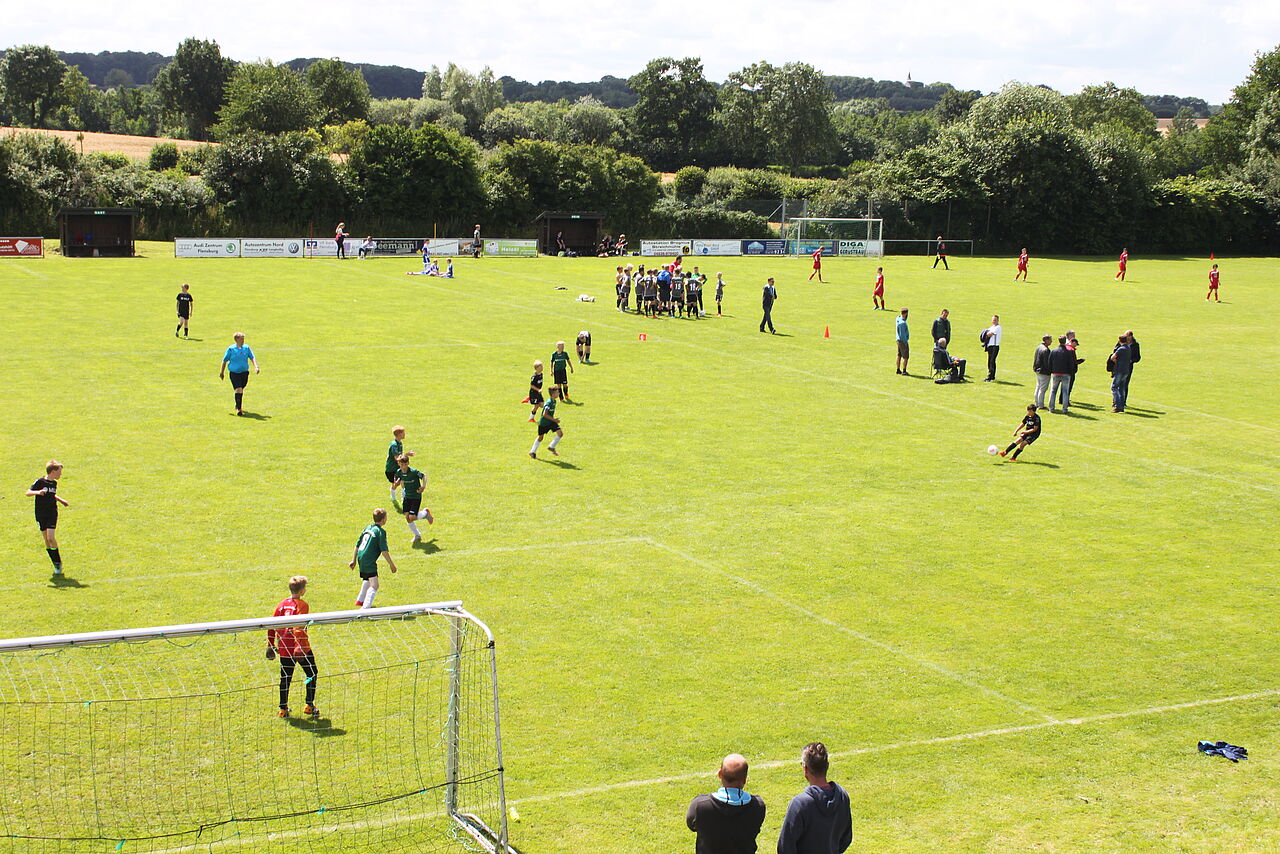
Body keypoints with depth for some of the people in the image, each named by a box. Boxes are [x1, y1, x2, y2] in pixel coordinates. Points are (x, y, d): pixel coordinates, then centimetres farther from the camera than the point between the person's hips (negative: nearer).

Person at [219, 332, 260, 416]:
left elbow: (252, 358, 3)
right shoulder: (231, 349, -5)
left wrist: (256, 367, -14)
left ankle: (238, 405, 42)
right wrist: (222, 372, 8)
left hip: (244, 372, 4)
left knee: (241, 389, 17)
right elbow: (225, 360, 3)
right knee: (238, 390, -17)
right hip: (234, 373, -4)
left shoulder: (247, 348, 2)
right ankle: (238, 409, -12)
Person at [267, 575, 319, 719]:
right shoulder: (302, 605, -11)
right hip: (300, 648, -5)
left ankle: (283, 709, 14)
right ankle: (309, 705, 10)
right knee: (312, 674, 11)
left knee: (285, 678, 13)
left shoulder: (283, 603, 7)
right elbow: (299, 627, -22)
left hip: (284, 648, 6)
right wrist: (300, 646, -25)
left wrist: (271, 644, 15)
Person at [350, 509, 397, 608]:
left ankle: (360, 600, 51)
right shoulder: (381, 531, -11)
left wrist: (354, 560, 27)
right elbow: (384, 551, -15)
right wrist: (391, 564, -8)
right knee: (374, 585, -14)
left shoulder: (367, 528, 13)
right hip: (369, 561, -9)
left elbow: (357, 545, 19)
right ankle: (366, 607, -28)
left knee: (367, 580, 33)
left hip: (360, 558, 9)